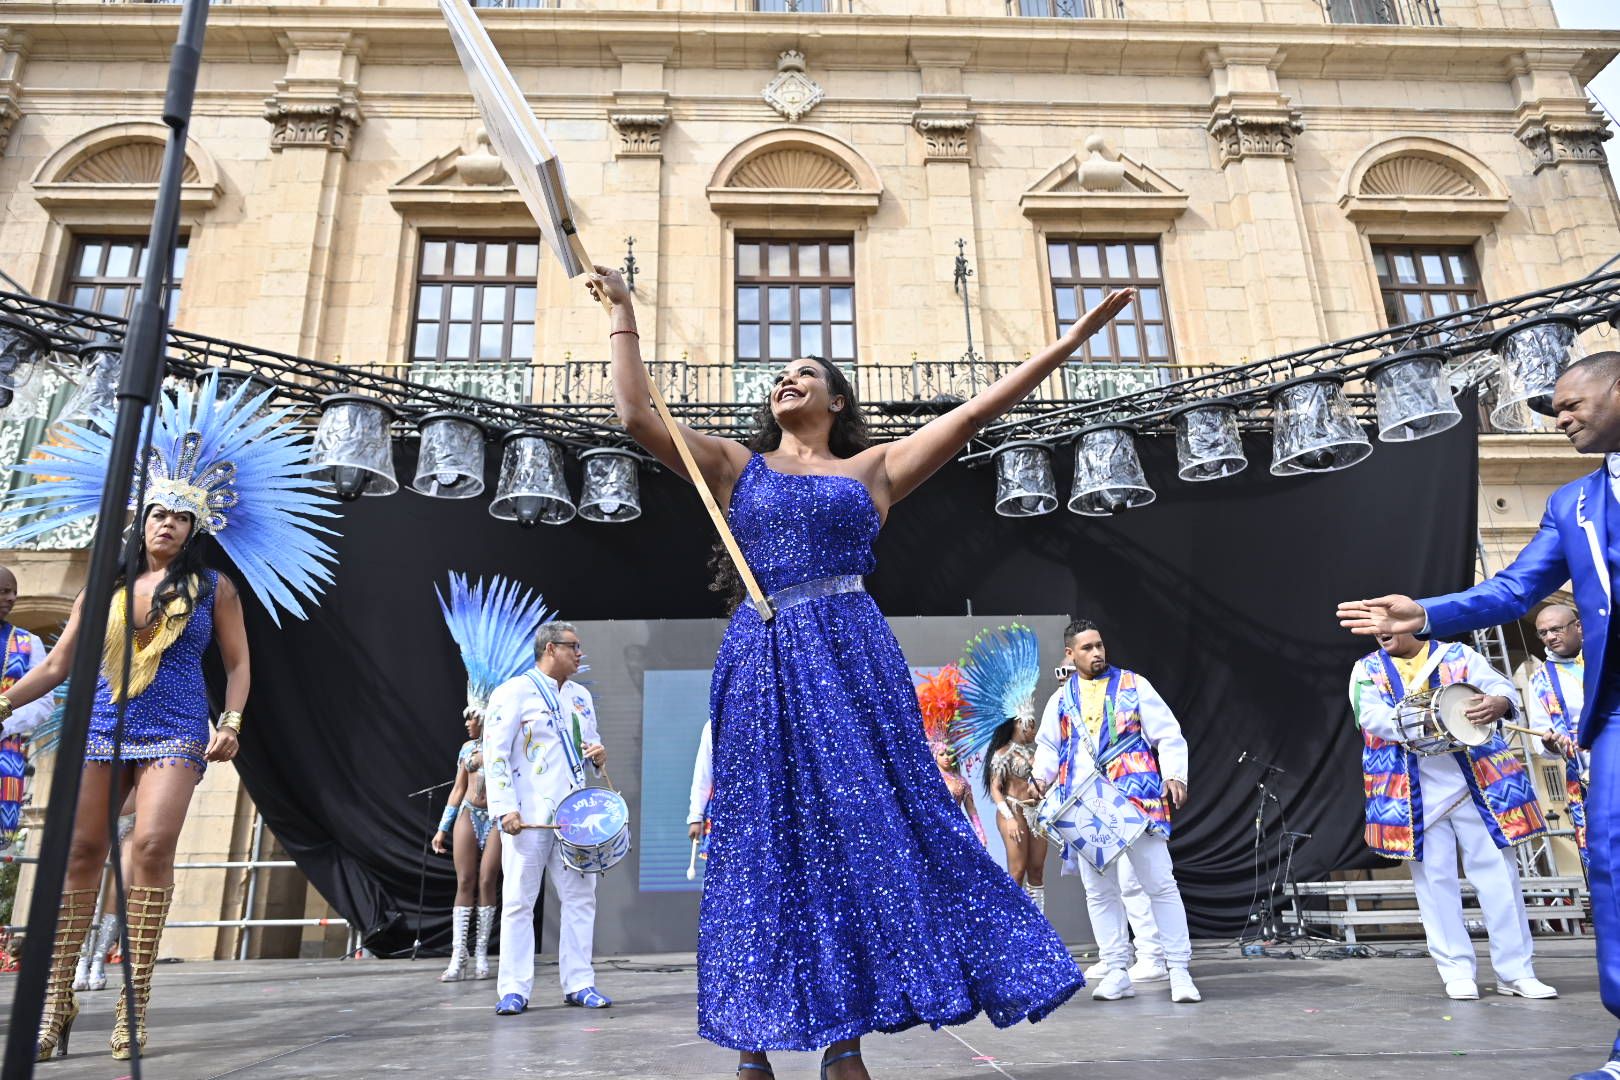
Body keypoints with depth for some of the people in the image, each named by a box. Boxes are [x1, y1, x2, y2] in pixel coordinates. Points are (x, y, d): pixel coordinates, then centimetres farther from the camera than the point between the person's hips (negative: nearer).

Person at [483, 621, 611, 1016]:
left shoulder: (580, 696, 15)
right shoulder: (513, 693, -4)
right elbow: (495, 752, -10)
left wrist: (598, 754, 2)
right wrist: (505, 808, -18)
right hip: (528, 816, -6)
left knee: (580, 896, 6)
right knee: (519, 900, 0)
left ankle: (579, 983, 15)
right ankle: (513, 990, 10)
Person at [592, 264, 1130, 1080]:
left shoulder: (875, 467, 15)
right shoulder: (736, 466, 15)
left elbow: (980, 409, 12)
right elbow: (636, 415, 7)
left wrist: (1072, 339, 10)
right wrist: (623, 315, 13)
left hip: (852, 657, 1)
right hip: (766, 662, 0)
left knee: (864, 828, -1)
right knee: (768, 840, 0)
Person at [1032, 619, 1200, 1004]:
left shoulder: (1133, 685, 5)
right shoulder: (1060, 700, 13)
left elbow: (1168, 735, 3)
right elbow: (1048, 746, 20)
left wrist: (1174, 774, -12)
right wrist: (1041, 777, 2)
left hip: (1138, 797, -3)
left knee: (1160, 883, -3)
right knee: (1098, 890, 6)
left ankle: (1179, 972, 7)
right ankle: (1118, 972, 16)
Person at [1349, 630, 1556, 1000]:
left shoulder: (1458, 655, 9)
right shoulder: (1368, 669, 6)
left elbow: (1502, 685, -4)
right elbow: (1371, 716, -9)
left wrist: (1498, 703, -27)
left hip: (1477, 780, 1)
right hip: (1414, 792, -1)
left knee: (1497, 872, 3)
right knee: (1435, 878, 3)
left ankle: (1516, 971, 14)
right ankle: (1457, 970, 13)